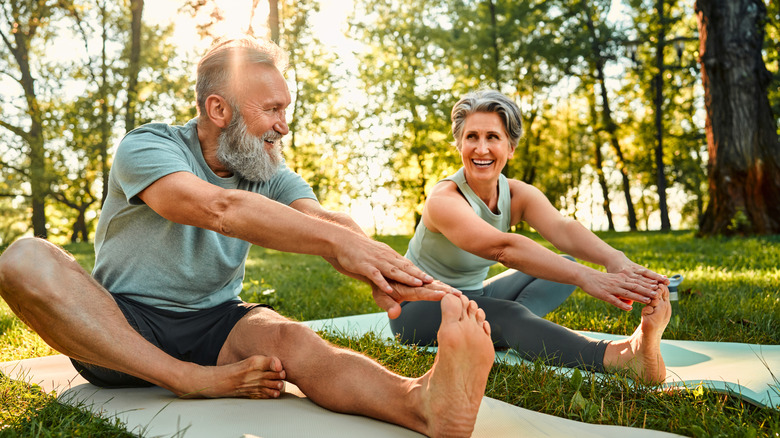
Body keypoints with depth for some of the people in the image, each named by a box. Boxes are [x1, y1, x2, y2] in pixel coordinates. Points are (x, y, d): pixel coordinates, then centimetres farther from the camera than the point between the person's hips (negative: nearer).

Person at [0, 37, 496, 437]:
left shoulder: (271, 174, 4)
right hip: (120, 326, -2)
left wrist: (378, 268, -38)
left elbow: (323, 219, -15)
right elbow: (218, 207, -32)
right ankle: (196, 381, -29)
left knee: (287, 337, -30)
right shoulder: (147, 147, -12)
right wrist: (336, 241, -42)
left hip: (214, 323, 2)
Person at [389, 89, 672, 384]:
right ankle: (624, 358, -53)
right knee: (507, 314, -37)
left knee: (564, 263, -6)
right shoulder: (444, 200, -26)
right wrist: (583, 276, -56)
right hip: (419, 308, -7)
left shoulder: (520, 195, -7)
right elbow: (502, 248, -45)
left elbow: (562, 228, -28)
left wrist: (614, 259, -49)